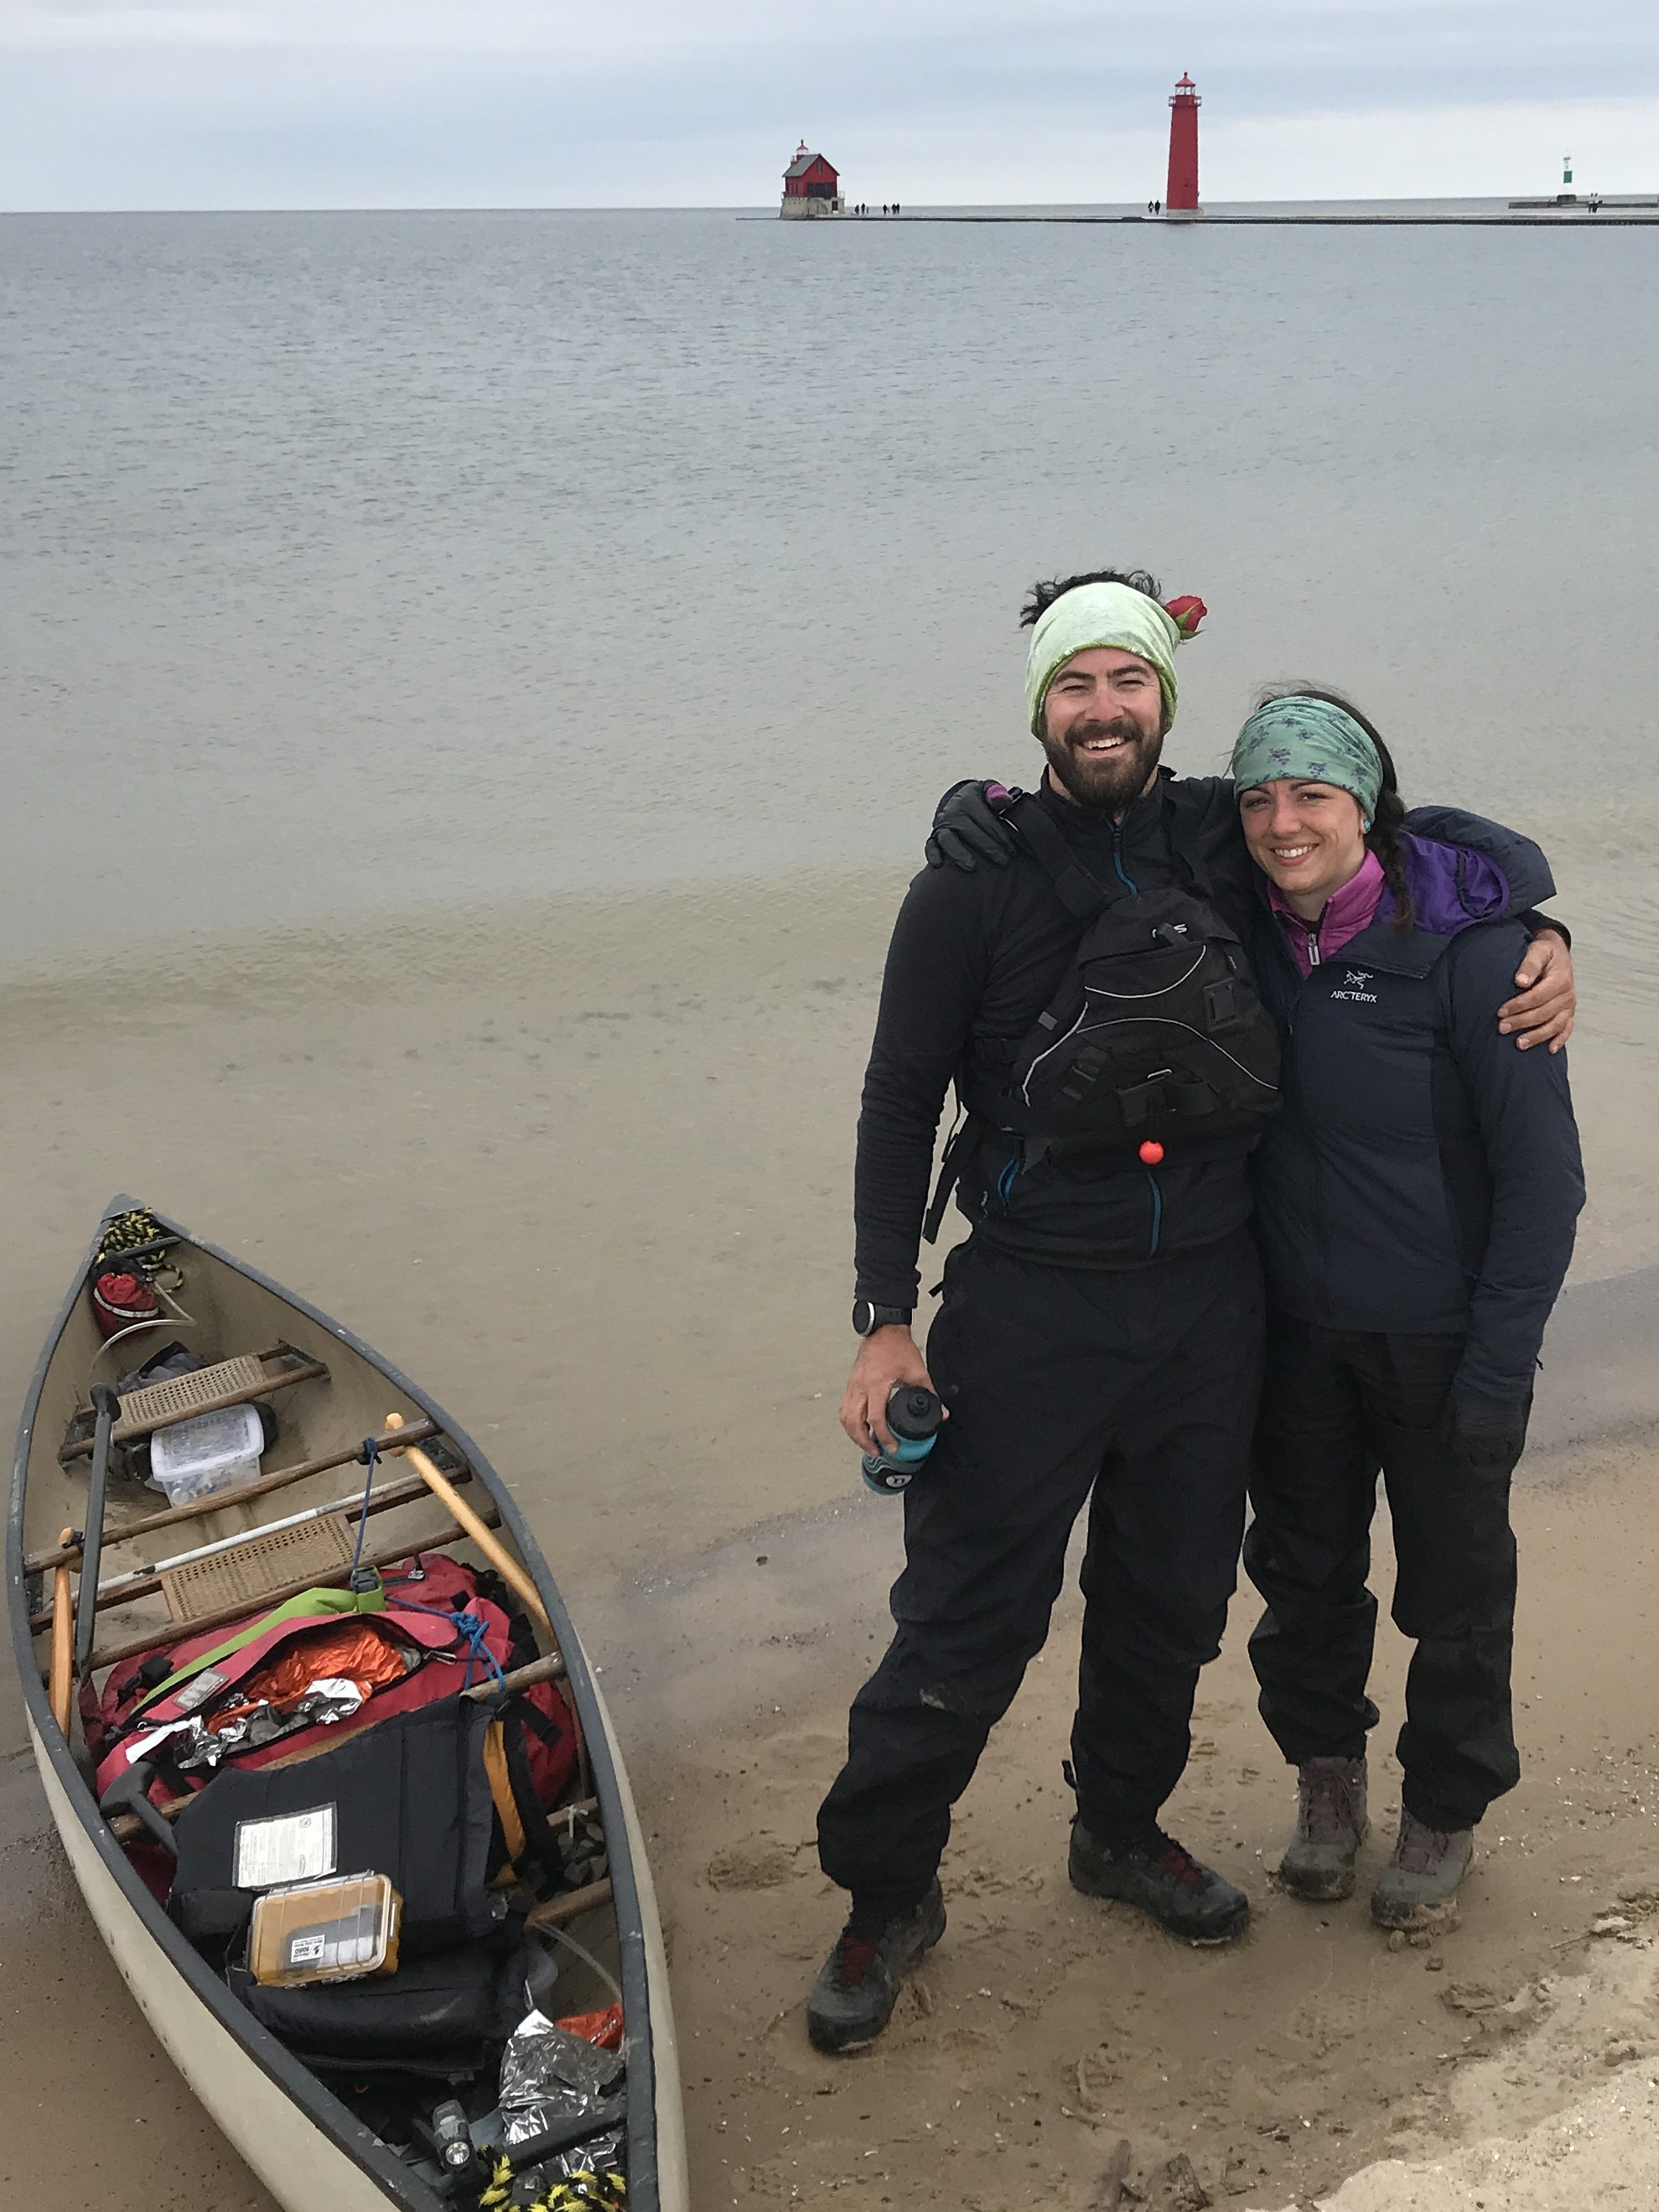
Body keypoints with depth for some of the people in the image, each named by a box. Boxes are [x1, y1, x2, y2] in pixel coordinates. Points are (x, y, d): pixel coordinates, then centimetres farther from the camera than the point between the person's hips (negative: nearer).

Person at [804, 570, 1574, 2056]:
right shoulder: (976, 880, -7)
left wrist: (1537, 940, -1)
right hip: (1030, 1306, -4)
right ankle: (885, 1895, 20)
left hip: (1209, 1303, 4)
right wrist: (886, 1319, -8)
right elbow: (902, 1101, -4)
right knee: (968, 1620, 0)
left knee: (1171, 1600, 18)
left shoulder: (1230, 842, 1)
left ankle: (1122, 1829, 42)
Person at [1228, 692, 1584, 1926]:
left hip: (1439, 1340, -4)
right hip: (1297, 1329, 4)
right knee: (1304, 1568, 18)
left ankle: (1447, 1813, 37)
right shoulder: (1250, 939, -4)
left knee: (1456, 1591, 13)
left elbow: (1542, 1174, -15)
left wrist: (1496, 1369, -16)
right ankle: (1327, 1776, 42)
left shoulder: (1467, 945, -18)